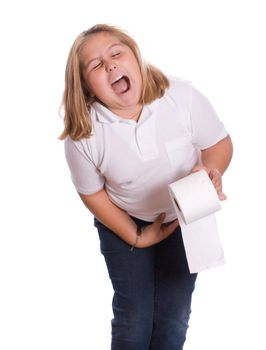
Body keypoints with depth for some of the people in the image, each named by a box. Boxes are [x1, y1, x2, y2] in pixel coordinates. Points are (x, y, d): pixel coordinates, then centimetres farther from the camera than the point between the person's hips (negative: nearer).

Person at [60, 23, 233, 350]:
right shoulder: (81, 134, -24)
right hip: (124, 224, -1)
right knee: (133, 319, 8)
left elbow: (220, 143, -10)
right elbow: (92, 192, -7)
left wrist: (211, 170, -32)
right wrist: (135, 237, -8)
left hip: (185, 219, 1)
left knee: (173, 318, 10)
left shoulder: (183, 96, -25)